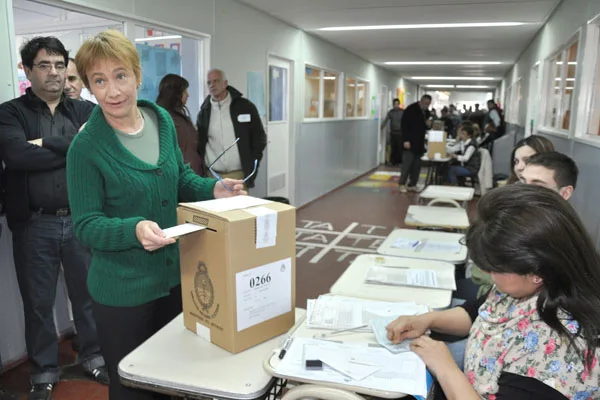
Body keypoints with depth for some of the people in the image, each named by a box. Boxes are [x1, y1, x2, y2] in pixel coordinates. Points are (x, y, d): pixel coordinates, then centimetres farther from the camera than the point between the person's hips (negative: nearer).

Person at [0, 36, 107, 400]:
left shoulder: (86, 111, 7)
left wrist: (48, 145, -15)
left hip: (81, 220, 1)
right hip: (35, 225, -1)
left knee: (89, 293, 13)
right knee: (38, 301, 13)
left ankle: (94, 356, 34)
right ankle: (45, 371, 31)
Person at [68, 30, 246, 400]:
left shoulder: (163, 120, -2)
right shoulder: (86, 147, -18)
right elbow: (86, 225, -16)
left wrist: (213, 190, -9)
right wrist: (134, 229, -34)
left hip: (175, 276, 5)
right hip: (122, 291, -5)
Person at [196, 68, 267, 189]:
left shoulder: (245, 106, 1)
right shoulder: (204, 112, 7)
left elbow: (259, 137, 4)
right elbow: (199, 145, 12)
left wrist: (252, 169, -3)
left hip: (239, 175, -1)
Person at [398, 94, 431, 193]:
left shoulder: (426, 112, 14)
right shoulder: (411, 110, -7)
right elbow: (404, 125, -13)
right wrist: (406, 140, -18)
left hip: (420, 144, 7)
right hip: (410, 143, -6)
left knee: (416, 165, 5)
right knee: (407, 164, -5)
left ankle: (412, 185, 11)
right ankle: (402, 184, 5)